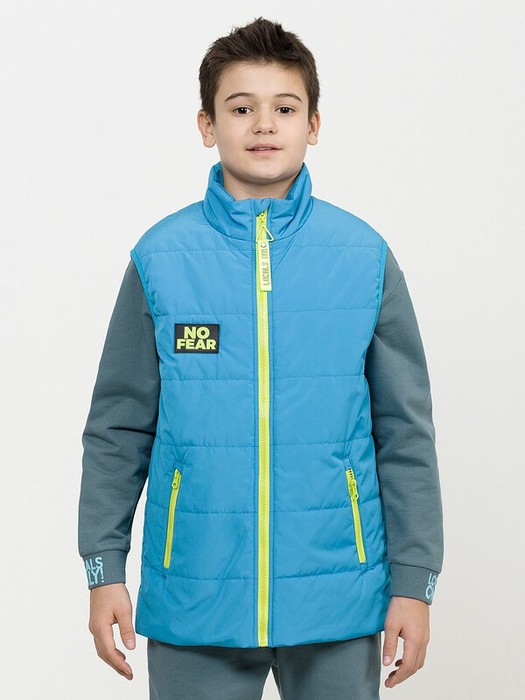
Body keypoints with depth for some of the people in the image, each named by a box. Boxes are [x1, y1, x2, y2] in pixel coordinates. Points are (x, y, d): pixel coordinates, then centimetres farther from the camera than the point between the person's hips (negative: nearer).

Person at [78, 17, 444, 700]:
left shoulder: (364, 256, 1)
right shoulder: (161, 258, 0)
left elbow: (405, 433, 3)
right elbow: (118, 429, 5)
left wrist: (414, 581, 1)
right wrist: (104, 568, 2)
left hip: (336, 599, 1)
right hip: (195, 603, 0)